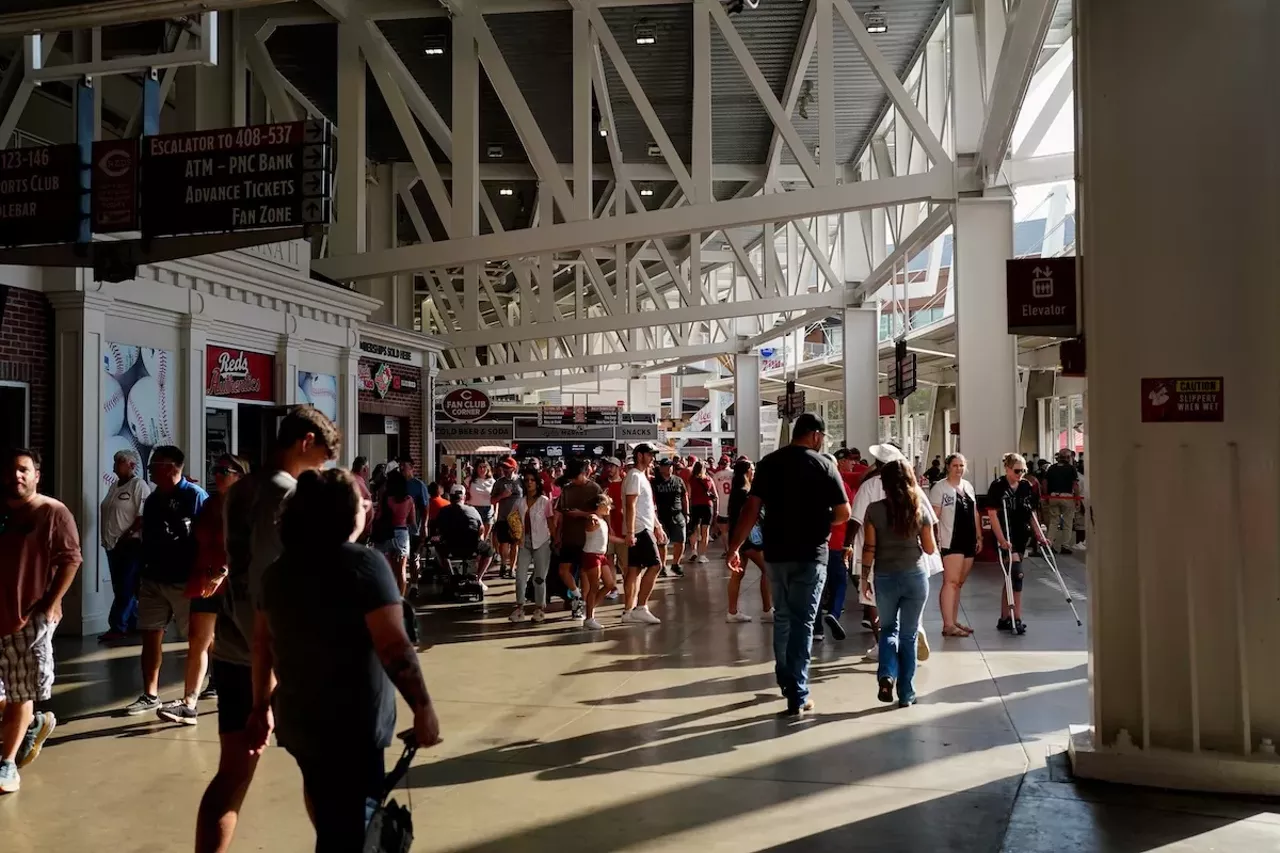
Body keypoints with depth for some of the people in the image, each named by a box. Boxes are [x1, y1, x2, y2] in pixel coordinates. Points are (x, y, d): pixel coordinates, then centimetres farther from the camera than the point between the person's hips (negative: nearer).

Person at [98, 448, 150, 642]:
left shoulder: (139, 485, -10)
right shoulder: (114, 486, 16)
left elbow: (143, 517, -17)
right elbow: (108, 514, 20)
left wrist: (126, 536, -17)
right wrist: (107, 538, 11)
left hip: (130, 544, -9)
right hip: (112, 544, 9)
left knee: (125, 588, -6)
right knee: (120, 587, 12)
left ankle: (117, 627, -5)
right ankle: (131, 624, 20)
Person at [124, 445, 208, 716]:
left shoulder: (196, 496, -11)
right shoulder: (152, 500, 11)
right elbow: (147, 540, 18)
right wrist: (142, 576, 16)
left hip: (185, 582, -7)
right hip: (153, 580, 7)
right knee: (150, 636, 6)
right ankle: (150, 695, 14)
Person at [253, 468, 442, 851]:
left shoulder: (279, 569, 4)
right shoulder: (364, 564, -16)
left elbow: (262, 644, 10)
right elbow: (394, 648, -21)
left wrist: (263, 708, 19)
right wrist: (423, 707, -14)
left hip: (296, 720, 7)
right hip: (352, 725, -7)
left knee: (329, 815, 26)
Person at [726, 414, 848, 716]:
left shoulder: (769, 462, 2)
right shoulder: (824, 466, -6)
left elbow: (752, 508, -4)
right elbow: (843, 514, -4)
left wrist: (734, 546, -2)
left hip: (776, 552, 4)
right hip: (810, 554, -3)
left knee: (782, 617, 20)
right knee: (802, 622, 1)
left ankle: (786, 681, 31)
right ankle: (798, 696, 0)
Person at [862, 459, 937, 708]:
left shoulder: (875, 509, -7)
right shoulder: (920, 508, -3)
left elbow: (869, 549, -6)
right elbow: (931, 548, 4)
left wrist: (864, 577, 4)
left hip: (885, 577, -1)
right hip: (916, 576, 1)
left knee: (888, 629, 19)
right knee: (909, 635, 10)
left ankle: (886, 675, -3)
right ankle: (906, 694, 13)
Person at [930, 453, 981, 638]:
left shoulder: (968, 486, 16)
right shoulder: (939, 488, -5)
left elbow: (975, 513, 22)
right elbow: (934, 517, -10)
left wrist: (979, 536, 18)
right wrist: (935, 540, -17)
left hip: (968, 541, 7)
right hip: (950, 542, -7)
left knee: (959, 583, 11)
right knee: (951, 582, -12)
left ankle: (954, 621, 18)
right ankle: (948, 625, -13)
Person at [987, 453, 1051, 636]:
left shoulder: (1026, 487, 7)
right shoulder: (997, 486, -10)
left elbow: (1032, 514, 13)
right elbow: (992, 514, -14)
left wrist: (1040, 536, 7)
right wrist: (1002, 540, -20)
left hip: (1021, 537, 6)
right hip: (1005, 537, -6)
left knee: (1011, 576, 11)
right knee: (1017, 574, -14)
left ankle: (1004, 619, 18)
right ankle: (1017, 619, -11)